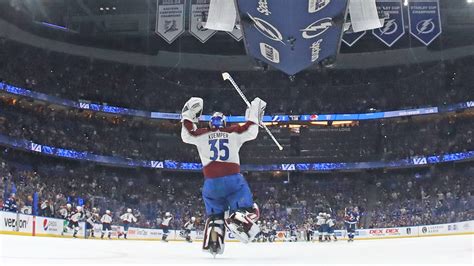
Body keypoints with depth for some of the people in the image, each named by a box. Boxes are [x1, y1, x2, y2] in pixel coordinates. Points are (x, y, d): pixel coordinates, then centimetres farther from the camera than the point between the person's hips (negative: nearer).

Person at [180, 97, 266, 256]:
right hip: (233, 179, -2)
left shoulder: (201, 135, 12)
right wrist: (254, 117, 29)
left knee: (215, 214, 19)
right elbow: (251, 132, 14)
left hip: (211, 182, 2)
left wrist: (188, 117, 33)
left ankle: (213, 242, -7)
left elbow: (186, 135, 24)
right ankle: (236, 219, -32)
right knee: (249, 210, 4)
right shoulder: (234, 132, 9)